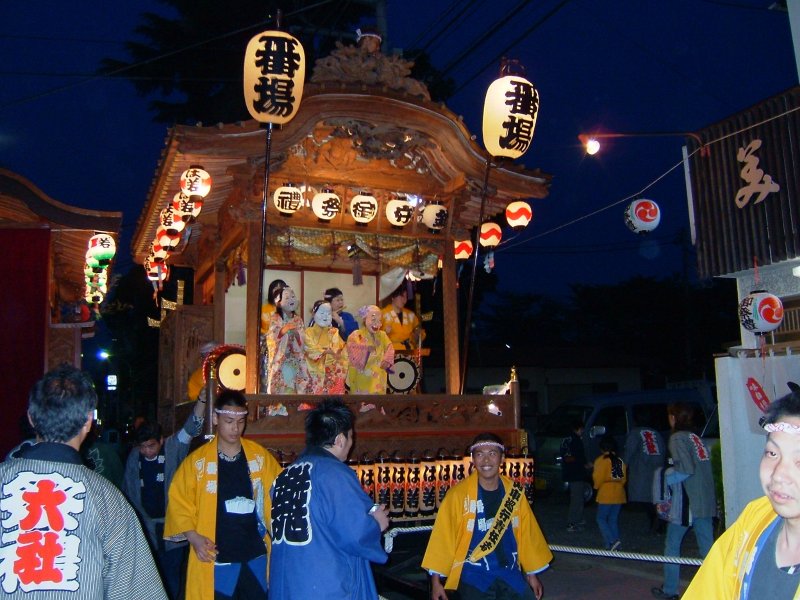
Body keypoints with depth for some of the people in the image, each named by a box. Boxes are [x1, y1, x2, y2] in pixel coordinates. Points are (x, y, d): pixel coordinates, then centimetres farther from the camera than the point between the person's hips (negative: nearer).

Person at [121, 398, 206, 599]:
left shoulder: (174, 449, -9)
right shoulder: (134, 457, -1)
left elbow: (192, 427, -24)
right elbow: (127, 491, 8)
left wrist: (202, 399, -38)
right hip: (145, 527, 2)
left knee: (170, 575, 4)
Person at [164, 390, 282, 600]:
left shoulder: (260, 456, 1)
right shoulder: (197, 460, -4)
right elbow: (178, 501, -1)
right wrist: (193, 536, -12)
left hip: (256, 556, 2)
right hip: (216, 559, -2)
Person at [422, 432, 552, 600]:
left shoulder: (515, 492, 0)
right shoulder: (458, 494, -13)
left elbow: (527, 534, 8)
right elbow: (443, 537, -11)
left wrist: (532, 573, 14)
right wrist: (436, 581, -10)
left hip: (510, 573, 4)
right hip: (473, 575, -4)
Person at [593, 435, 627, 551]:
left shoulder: (601, 460, -11)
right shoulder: (620, 460, 7)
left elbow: (598, 478, -12)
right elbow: (624, 478, 10)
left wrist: (597, 486, 8)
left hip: (606, 495, -6)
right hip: (619, 495, 6)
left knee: (601, 518, 2)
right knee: (613, 519, 12)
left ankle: (612, 541, -14)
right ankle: (613, 545, 12)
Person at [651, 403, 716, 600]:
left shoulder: (678, 438, -9)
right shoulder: (696, 438, 13)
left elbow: (686, 468, -20)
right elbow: (705, 465, 10)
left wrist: (669, 476, -5)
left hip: (686, 501, -7)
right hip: (706, 501, 7)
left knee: (672, 547, 7)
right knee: (707, 547, 10)